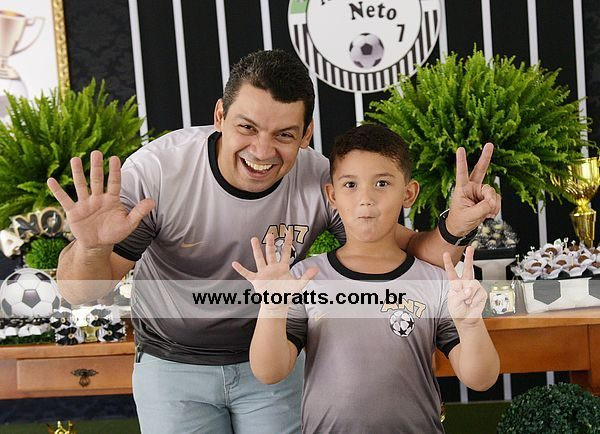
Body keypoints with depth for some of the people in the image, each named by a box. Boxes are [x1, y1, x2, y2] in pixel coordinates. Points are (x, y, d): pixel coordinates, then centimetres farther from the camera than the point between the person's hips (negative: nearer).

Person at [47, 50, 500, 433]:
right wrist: (91, 248, -47)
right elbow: (82, 292, -23)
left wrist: (454, 228, -34)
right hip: (173, 366, -1)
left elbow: (406, 252, -12)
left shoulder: (321, 180, -21)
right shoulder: (157, 170, -27)